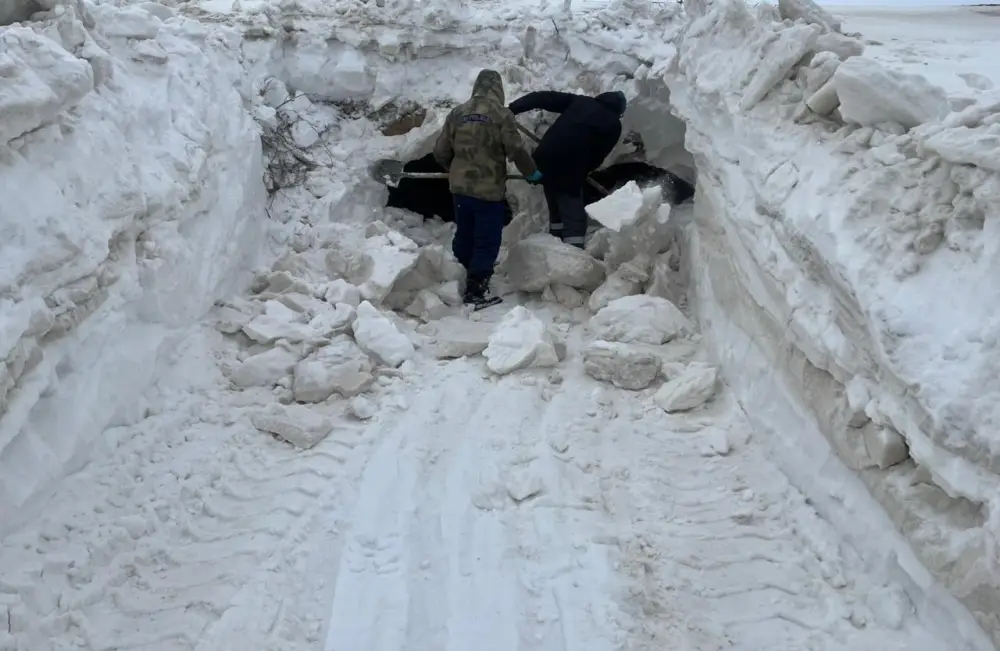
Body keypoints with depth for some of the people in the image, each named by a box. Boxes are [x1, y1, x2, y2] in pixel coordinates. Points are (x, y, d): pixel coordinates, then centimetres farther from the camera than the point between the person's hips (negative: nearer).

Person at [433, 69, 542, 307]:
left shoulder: (458, 112, 3)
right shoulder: (501, 113, -11)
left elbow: (440, 151, 6)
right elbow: (516, 150, -12)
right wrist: (532, 173, 5)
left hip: (460, 187, 6)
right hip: (489, 189, -5)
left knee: (464, 236, 20)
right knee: (487, 242, 3)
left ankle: (460, 281, 34)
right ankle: (476, 291, 3)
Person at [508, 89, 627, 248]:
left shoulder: (581, 101, 17)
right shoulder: (613, 124, 5)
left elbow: (544, 98, 11)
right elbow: (598, 157, 4)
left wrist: (512, 108, 9)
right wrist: (581, 172, 20)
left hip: (543, 158, 6)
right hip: (568, 168, -6)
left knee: (556, 211, 24)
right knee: (575, 218, -2)